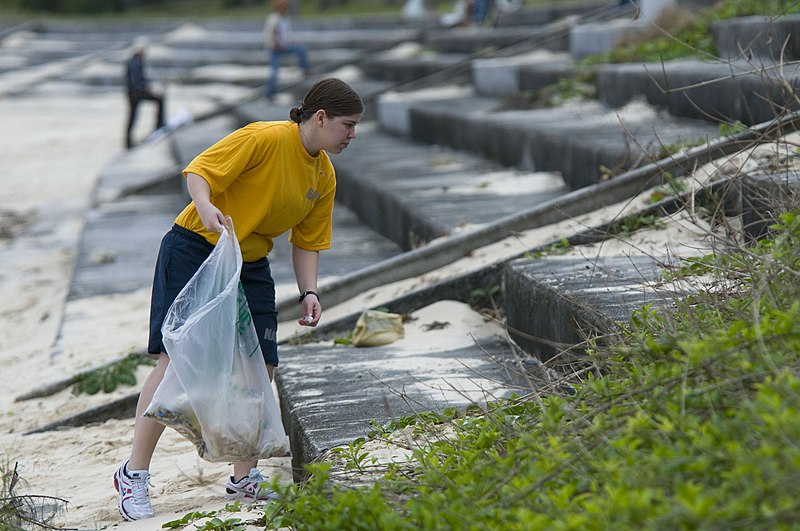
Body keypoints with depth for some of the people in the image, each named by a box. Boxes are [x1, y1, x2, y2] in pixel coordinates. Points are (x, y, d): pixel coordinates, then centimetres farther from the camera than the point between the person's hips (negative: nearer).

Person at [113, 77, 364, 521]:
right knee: (175, 358, -12)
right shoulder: (266, 138, -16)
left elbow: (307, 243, 11)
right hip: (194, 250, -7)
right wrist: (206, 207, -37)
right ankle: (134, 474, -3)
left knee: (260, 368, -1)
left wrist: (308, 292, -4)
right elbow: (198, 171, -17)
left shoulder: (324, 176, 7)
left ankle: (244, 480, 12)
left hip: (251, 266, 7)